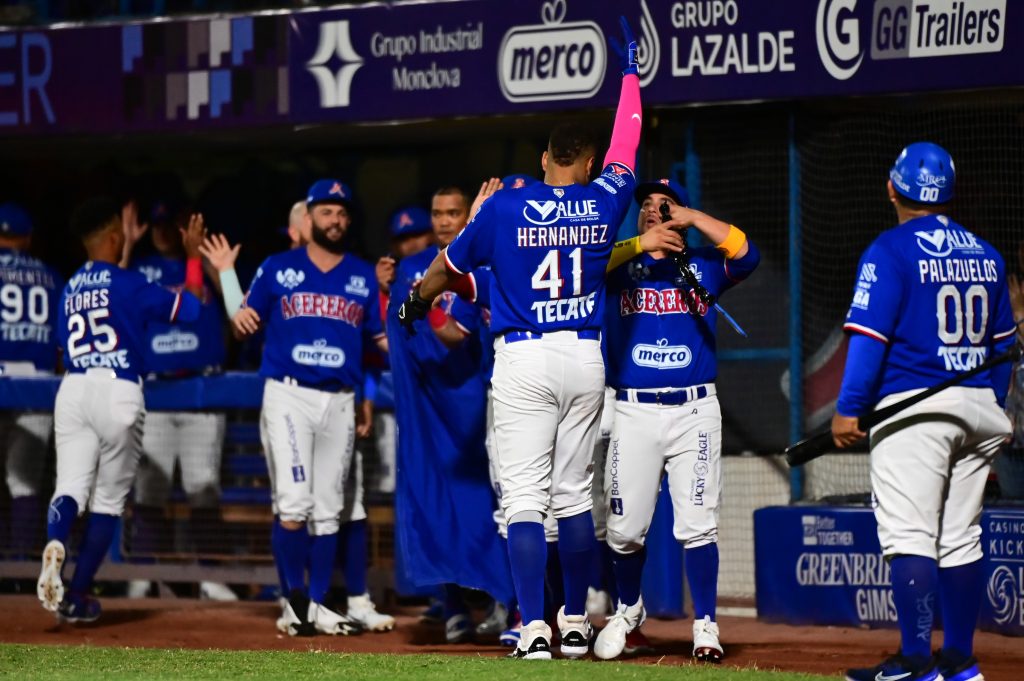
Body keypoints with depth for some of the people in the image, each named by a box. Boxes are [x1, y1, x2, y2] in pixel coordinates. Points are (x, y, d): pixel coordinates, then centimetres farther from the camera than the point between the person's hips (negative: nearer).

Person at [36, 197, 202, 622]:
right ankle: (77, 596, 2)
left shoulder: (70, 289, 14)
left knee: (70, 487, -1)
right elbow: (189, 308, -2)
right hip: (118, 393, -4)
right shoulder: (126, 283, -4)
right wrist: (194, 256, 9)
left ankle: (55, 543, -36)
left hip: (72, 390, 4)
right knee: (107, 499, 5)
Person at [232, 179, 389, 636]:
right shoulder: (278, 269, 6)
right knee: (293, 505, -12)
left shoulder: (363, 276, 12)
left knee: (328, 510, 7)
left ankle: (317, 605, 13)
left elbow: (381, 339, 12)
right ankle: (295, 600, 0)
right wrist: (241, 320, -17)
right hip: (288, 395, -3)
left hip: (339, 402, 3)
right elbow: (248, 321, 7)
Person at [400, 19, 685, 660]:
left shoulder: (504, 208, -2)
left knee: (526, 497, -5)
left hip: (523, 360, -3)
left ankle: (534, 630, -13)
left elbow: (450, 264, 12)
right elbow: (627, 144, 21)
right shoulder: (604, 201, 2)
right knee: (575, 494, 13)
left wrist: (416, 302, 34)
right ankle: (576, 623, 17)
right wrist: (630, 66, 36)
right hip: (586, 359, 3)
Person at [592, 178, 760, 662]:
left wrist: (691, 217, -9)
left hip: (694, 411, -1)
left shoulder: (702, 266, 11)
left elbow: (745, 254, -7)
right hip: (632, 411, 1)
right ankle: (628, 610, 27)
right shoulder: (618, 268, 10)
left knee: (697, 525, -6)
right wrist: (642, 242, -25)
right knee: (624, 527, 3)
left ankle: (705, 625, 2)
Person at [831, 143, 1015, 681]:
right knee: (960, 537, 12)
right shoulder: (985, 254, 13)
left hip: (913, 408, -7)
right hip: (977, 408, 7)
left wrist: (848, 410, -11)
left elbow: (870, 336, -14)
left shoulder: (890, 251, -7)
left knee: (909, 537, -8)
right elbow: (1003, 340, 18)